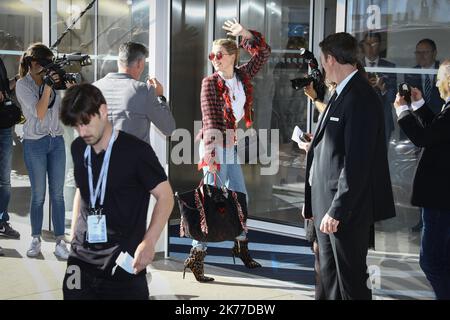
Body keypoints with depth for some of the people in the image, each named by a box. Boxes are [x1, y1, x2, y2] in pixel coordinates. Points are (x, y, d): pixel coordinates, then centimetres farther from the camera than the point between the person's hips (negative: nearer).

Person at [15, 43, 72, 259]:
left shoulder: (52, 79, 6)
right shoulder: (23, 85, -6)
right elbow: (39, 113, -16)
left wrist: (69, 89, -7)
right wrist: (47, 86, -21)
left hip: (57, 141, 4)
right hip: (35, 143, -3)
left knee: (57, 193, 2)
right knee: (38, 195, 1)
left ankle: (60, 241, 4)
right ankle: (35, 240, 14)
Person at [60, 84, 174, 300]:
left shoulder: (136, 151, -11)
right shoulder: (78, 148, 6)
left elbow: (165, 196, -7)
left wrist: (148, 242, -17)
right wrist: (74, 233, 13)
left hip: (124, 263, -5)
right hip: (81, 259, 5)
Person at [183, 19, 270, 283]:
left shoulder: (242, 76, 5)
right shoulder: (210, 83, -10)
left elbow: (264, 53, 13)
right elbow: (210, 120, -17)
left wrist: (245, 34, 3)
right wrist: (211, 153, -23)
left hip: (231, 145, 7)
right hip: (215, 146, -7)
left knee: (240, 197, 15)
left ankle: (241, 246, 31)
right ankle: (196, 256, -7)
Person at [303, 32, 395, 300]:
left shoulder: (361, 98, -18)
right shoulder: (341, 94, 13)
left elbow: (356, 162, -23)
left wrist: (337, 211, -22)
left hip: (346, 209, -10)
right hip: (326, 206, 10)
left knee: (351, 283, 2)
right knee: (330, 279, 18)